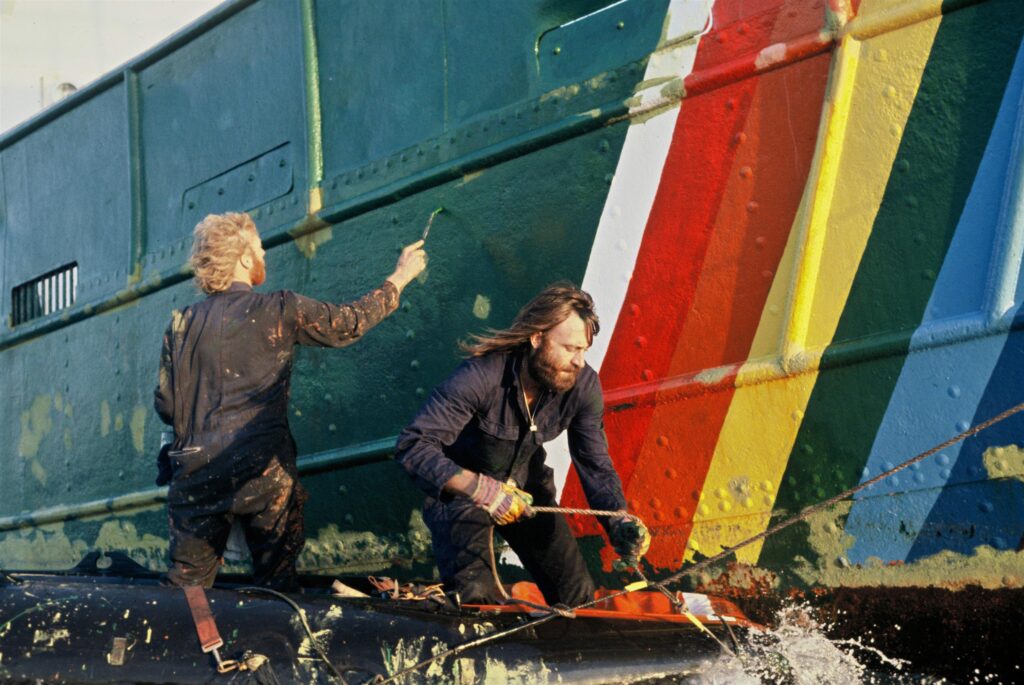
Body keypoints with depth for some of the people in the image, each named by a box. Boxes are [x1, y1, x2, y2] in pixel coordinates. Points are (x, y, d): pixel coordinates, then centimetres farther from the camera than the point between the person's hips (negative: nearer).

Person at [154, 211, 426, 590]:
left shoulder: (182, 322, 7)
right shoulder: (278, 310, -2)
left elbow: (166, 405, 7)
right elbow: (347, 324, 7)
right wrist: (399, 278, 20)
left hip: (196, 472, 3)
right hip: (262, 470, -3)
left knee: (185, 585, 7)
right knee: (277, 585, 4)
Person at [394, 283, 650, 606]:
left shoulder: (583, 385, -17)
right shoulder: (481, 376, -33)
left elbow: (595, 465, -11)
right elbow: (412, 445, -36)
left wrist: (620, 522, -29)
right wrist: (481, 488, -44)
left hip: (527, 491, 5)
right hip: (461, 491, -5)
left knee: (578, 598, 3)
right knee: (475, 598, -26)